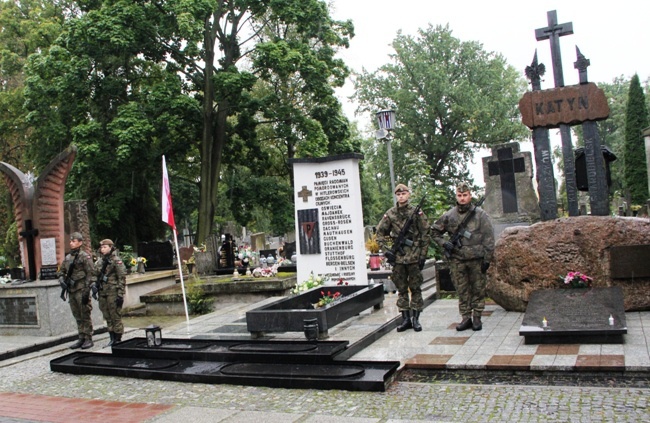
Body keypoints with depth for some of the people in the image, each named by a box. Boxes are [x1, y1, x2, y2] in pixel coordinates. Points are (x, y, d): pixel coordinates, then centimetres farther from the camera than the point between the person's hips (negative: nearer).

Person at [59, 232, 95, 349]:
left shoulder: (85, 256, -7)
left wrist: (86, 291, -16)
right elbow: (61, 271, 22)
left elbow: (90, 274, -11)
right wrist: (62, 280, 1)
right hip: (71, 291, 7)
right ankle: (81, 338, 20)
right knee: (77, 316, 12)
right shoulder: (67, 257, 14)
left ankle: (88, 339, 4)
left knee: (85, 315, -3)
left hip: (81, 290, -7)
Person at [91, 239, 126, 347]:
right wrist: (94, 286, 4)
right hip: (102, 293, 7)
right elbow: (95, 275, 20)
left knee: (116, 317, -3)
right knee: (107, 317, 11)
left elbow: (122, 278, -10)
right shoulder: (99, 262, 13)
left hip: (113, 292, -7)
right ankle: (112, 339, 20)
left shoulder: (116, 261, -6)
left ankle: (118, 339, 5)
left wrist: (120, 294, -14)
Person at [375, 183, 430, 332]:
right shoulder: (390, 214, 4)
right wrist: (386, 250, 0)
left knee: (416, 288, 4)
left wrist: (423, 255, -4)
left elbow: (425, 234, -1)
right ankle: (405, 318, 16)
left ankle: (415, 318, 13)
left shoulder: (417, 212, -2)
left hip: (414, 257, -2)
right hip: (398, 257, 2)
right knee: (401, 289, 7)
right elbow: (380, 233, 10)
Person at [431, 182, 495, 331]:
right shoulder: (449, 215, 3)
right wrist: (444, 243, 0)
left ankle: (477, 318, 17)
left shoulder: (480, 214, -2)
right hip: (457, 259, 2)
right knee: (462, 290, 7)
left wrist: (487, 259, -6)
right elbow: (434, 231, 15)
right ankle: (466, 318, 16)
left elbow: (488, 239, -3)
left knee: (478, 289, 6)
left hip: (476, 259, -2)